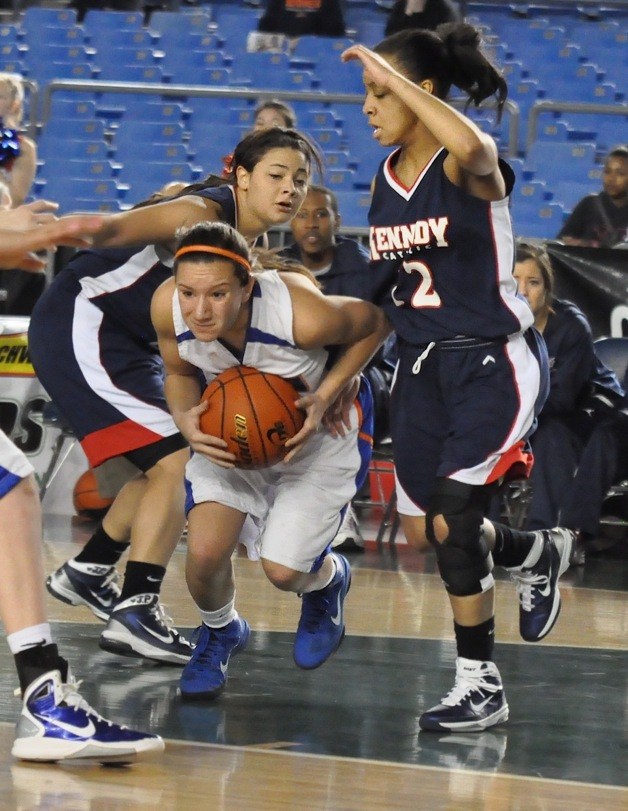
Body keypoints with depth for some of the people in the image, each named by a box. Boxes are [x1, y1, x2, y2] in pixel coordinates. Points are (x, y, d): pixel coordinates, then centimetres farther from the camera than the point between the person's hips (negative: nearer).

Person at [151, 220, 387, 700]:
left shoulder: (302, 314, -40)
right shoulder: (167, 308, -28)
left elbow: (373, 322, -17)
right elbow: (180, 373, -4)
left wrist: (325, 398, -26)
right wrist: (185, 418, -27)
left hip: (321, 428, -3)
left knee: (283, 570, -9)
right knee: (204, 552, -14)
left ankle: (328, 579, 32)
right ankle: (220, 633, 23)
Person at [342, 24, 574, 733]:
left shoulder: (467, 167, -15)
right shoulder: (383, 182, 7)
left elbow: (472, 149, -42)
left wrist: (391, 72, -35)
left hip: (495, 362, -8)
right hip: (422, 363, 8)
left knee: (451, 520, -16)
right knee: (425, 529, 10)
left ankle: (481, 685, -2)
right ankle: (540, 556, 40)